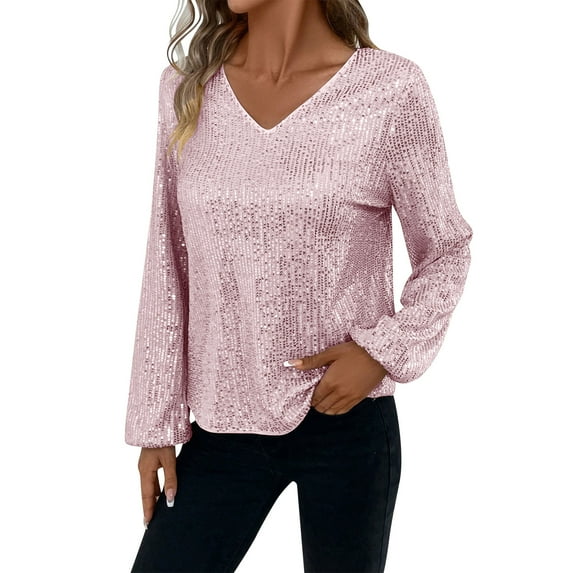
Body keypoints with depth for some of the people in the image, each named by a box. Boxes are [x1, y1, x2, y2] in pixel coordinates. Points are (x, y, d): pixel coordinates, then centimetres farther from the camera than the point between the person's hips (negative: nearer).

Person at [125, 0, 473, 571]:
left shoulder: (391, 88, -9)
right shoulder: (186, 88, 1)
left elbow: (445, 251, 2)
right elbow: (168, 267, 4)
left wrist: (384, 352, -13)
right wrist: (156, 423, 4)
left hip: (346, 424, -2)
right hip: (221, 425, 3)